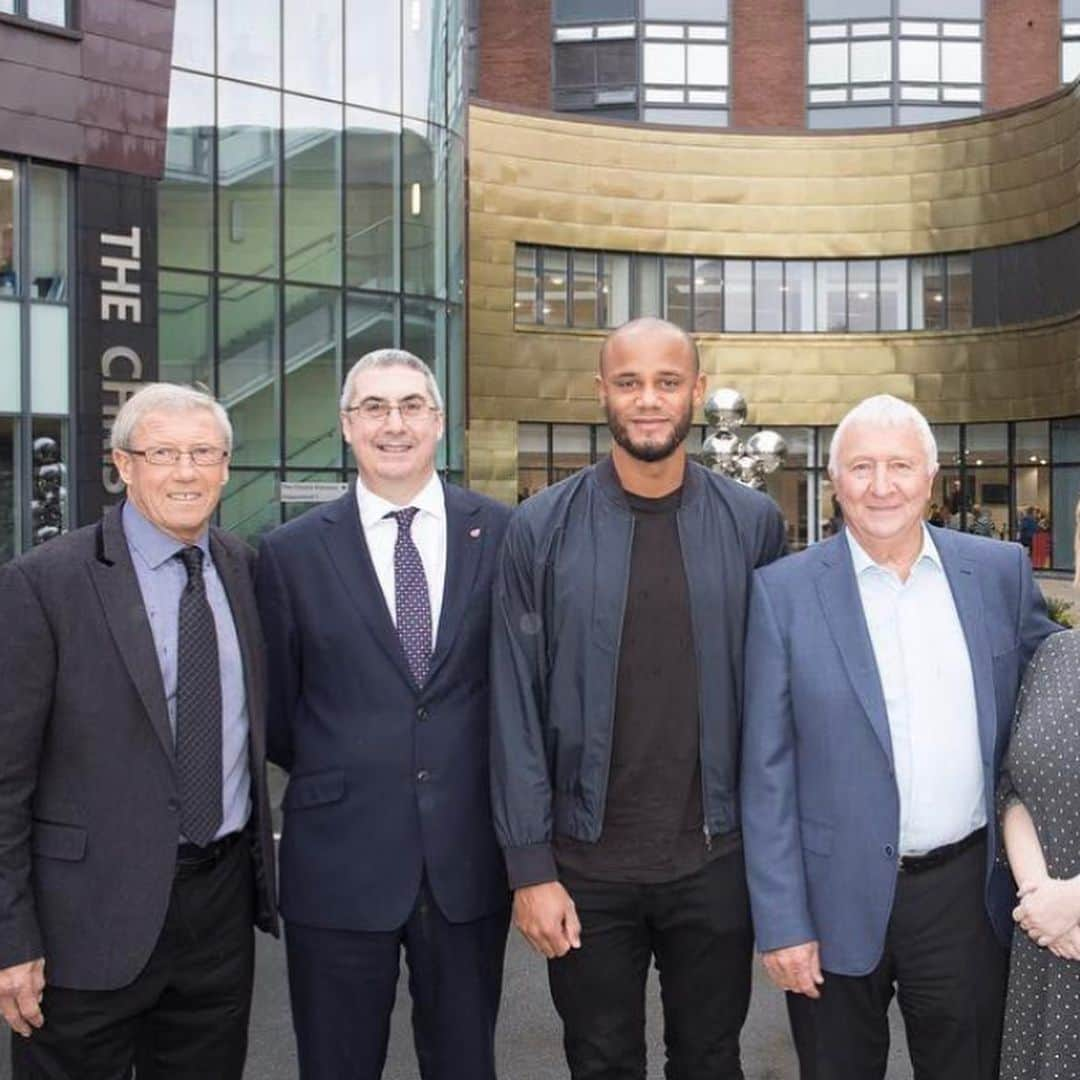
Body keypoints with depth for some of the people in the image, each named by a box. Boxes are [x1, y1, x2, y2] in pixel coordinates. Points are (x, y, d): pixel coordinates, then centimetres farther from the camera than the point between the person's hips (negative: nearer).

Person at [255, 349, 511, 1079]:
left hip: (470, 856, 1)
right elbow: (275, 712, 6)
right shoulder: (293, 552, -2)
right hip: (339, 857, 0)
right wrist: (338, 777, 9)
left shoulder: (502, 534, -1)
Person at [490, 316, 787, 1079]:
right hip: (586, 864, 0)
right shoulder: (542, 529, -6)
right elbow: (517, 708, -5)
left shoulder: (754, 523, -2)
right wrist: (530, 866, -7)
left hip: (716, 858, 1)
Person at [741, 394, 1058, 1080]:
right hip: (839, 901, -2)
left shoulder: (1001, 572, 0)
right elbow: (767, 773, -6)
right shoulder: (784, 592, -8)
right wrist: (782, 923, -8)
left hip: (967, 894, 2)